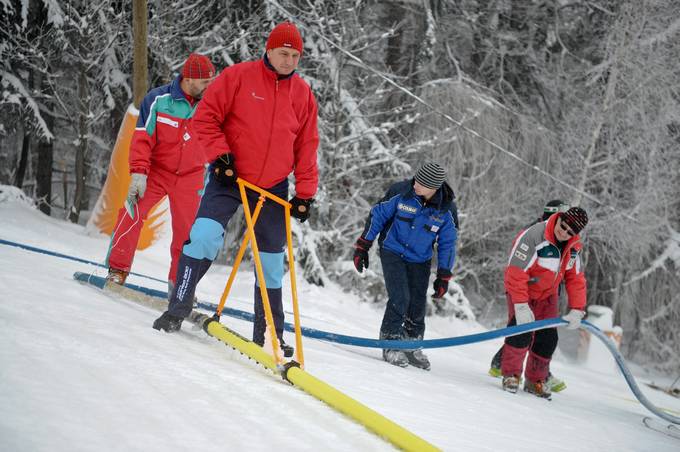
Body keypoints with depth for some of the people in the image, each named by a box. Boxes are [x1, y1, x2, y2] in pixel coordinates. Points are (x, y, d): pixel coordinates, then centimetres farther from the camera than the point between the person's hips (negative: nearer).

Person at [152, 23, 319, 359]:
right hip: (230, 177, -3)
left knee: (272, 259, 9)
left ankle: (268, 331, 21)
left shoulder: (303, 93, 4)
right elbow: (206, 117, -4)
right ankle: (178, 309, -11)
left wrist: (305, 194, 4)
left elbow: (306, 146, 9)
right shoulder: (238, 76, -6)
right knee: (205, 235, -22)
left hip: (274, 187, 3)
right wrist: (219, 154, -16)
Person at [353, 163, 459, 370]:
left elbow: (447, 244, -1)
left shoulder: (447, 209, -14)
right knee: (399, 298, -17)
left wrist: (444, 276, -1)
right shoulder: (400, 192, -20)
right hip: (393, 252, -2)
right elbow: (377, 215, -6)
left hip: (420, 260, 2)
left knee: (417, 306, 1)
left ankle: (413, 346, 22)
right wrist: (362, 247, -3)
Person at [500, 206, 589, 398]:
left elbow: (576, 279, 1)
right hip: (521, 290, -6)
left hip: (547, 295, 6)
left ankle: (535, 380, 16)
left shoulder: (573, 246, -9)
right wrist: (521, 306, -34)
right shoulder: (533, 237, -31)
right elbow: (516, 273, -31)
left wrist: (577, 310, -6)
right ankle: (511, 375, -6)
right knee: (522, 331, -21)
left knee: (548, 339, 1)